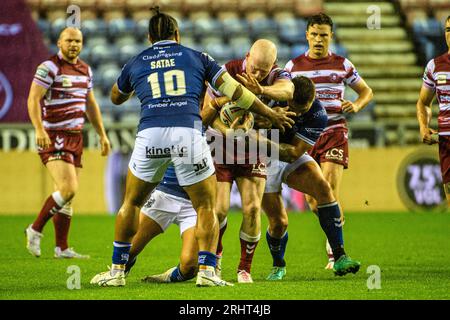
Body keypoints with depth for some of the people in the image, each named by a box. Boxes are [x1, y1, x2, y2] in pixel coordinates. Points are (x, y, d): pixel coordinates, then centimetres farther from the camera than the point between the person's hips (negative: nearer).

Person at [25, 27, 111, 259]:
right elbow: (33, 99, -16)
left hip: (75, 137, 8)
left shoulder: (85, 70, 14)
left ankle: (61, 248, 13)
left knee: (69, 195, 8)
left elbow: (91, 105, 23)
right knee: (68, 189, -19)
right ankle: (35, 230, -3)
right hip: (52, 137, -8)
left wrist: (102, 134, 19)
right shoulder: (49, 67, -10)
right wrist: (39, 130, -28)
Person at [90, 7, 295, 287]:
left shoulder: (136, 63, 22)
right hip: (189, 134, -1)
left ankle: (117, 271, 20)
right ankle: (207, 271, -2)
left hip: (150, 135, 1)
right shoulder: (197, 58, 19)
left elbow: (116, 98, 41)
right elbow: (235, 91, 17)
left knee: (131, 204, 20)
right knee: (206, 207, 12)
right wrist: (272, 114, 27)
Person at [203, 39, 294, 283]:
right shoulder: (227, 72, -19)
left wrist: (261, 89, -58)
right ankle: (215, 254, 20)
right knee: (220, 208, -10)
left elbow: (288, 90, -38)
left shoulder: (276, 74, -14)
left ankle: (245, 268, 7)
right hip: (221, 147, -2)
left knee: (252, 208, -10)